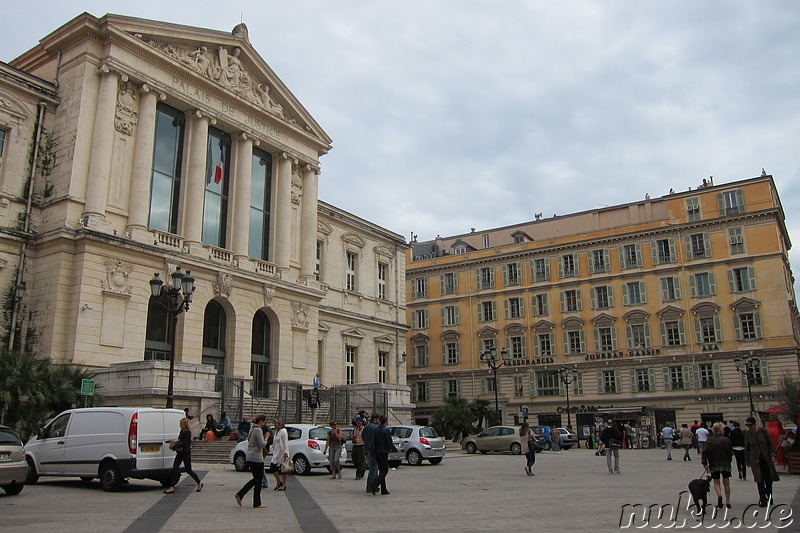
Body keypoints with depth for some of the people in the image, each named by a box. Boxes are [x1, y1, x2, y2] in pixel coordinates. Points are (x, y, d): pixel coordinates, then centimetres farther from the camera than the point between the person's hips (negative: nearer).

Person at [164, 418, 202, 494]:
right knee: (175, 469, -1)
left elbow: (184, 443, -21)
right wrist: (176, 441, -1)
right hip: (180, 453, 8)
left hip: (186, 453, -8)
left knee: (188, 470, 1)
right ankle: (172, 488, -1)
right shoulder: (181, 431, 12)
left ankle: (199, 483, 19)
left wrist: (174, 447, -22)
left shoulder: (188, 432, -15)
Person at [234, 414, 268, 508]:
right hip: (256, 457, -9)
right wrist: (266, 439, -3)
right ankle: (257, 504, 6)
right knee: (258, 480, 0)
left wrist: (263, 448, 19)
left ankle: (239, 494, 10)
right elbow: (262, 444, -21)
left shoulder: (252, 429, 15)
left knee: (256, 479, 17)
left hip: (249, 457, 9)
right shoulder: (258, 430, -15)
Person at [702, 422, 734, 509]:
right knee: (726, 483, 14)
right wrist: (729, 461, 16)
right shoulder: (726, 440, -9)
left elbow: (704, 452, -8)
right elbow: (731, 452, -2)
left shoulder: (708, 440, -5)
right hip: (725, 464, 0)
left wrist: (704, 463, -2)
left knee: (716, 482, 10)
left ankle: (719, 495, -18)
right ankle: (728, 502, 17)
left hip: (714, 465, 0)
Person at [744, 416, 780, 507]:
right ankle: (763, 499, -6)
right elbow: (747, 448, 7)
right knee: (759, 480, -9)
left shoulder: (762, 431, -4)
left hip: (766, 459, 0)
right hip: (755, 460, 0)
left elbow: (770, 443, 2)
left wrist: (772, 455, -8)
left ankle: (769, 497, 25)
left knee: (768, 479, 6)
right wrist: (748, 461, 7)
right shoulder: (747, 433, 0)